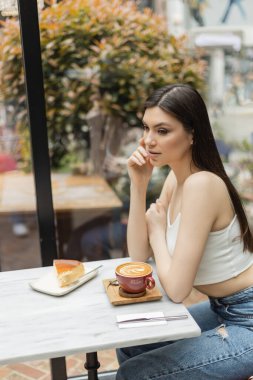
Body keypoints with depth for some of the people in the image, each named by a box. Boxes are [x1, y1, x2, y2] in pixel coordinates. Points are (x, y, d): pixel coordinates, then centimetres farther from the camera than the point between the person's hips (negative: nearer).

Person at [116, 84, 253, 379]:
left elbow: (176, 289, -26)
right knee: (129, 346, 16)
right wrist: (138, 186, -9)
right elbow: (139, 255, 1)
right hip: (223, 310, 9)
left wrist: (157, 231, -10)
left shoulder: (200, 184, -27)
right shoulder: (176, 177, 1)